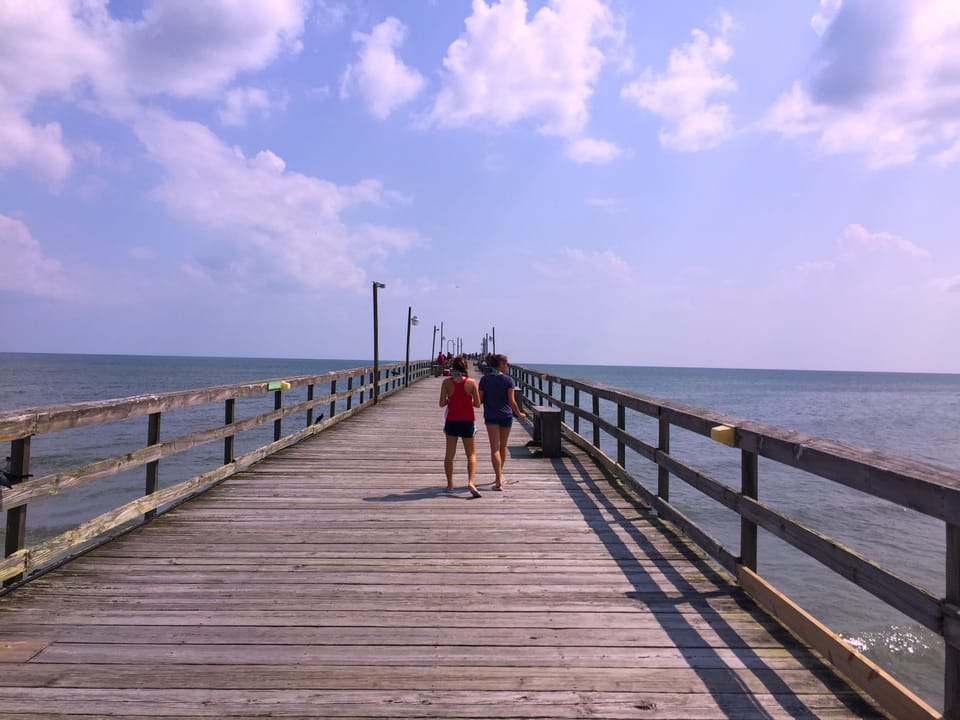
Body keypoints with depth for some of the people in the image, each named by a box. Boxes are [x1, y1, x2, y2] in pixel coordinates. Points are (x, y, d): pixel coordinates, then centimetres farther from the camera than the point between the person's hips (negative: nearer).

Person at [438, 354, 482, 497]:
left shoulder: (447, 382, -6)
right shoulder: (471, 382, -9)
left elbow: (442, 403, -6)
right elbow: (477, 404, -5)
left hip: (451, 421, 1)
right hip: (468, 421, -1)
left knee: (449, 454, 14)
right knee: (471, 455, 7)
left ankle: (450, 484, 18)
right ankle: (471, 482, -11)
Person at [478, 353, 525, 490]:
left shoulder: (485, 379, -2)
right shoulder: (509, 380, -5)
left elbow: (480, 400, -1)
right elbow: (511, 401, -7)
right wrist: (519, 414, 7)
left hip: (491, 416, -1)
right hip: (506, 416, 1)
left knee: (495, 448, -5)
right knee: (503, 446, 18)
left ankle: (499, 480, -16)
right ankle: (500, 475, 36)